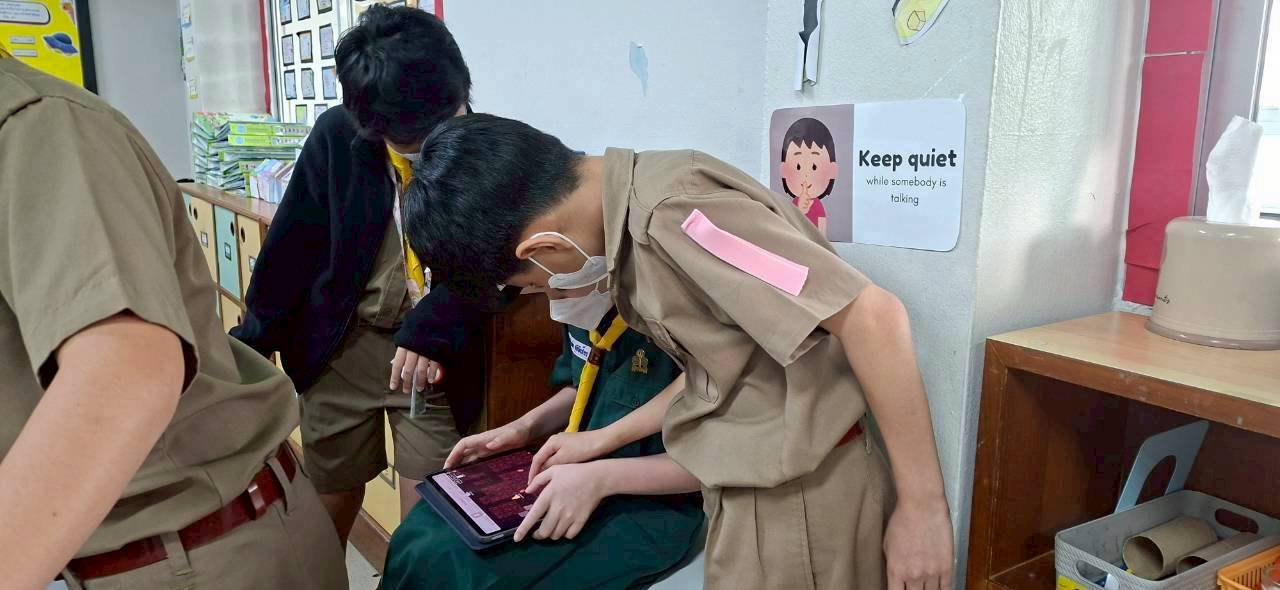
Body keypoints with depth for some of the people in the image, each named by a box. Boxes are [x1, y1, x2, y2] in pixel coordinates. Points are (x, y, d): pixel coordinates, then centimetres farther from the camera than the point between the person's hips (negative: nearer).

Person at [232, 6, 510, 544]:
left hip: (436, 354, -1)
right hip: (341, 343, 2)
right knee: (327, 507, 18)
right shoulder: (337, 136, -10)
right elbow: (294, 241, 0)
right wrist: (255, 339, 6)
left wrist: (434, 328, -25)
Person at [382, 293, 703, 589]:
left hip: (651, 504, -7)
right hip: (576, 473, 7)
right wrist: (526, 426, 1)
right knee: (418, 537, -5)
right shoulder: (586, 311, 0)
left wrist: (604, 478, -29)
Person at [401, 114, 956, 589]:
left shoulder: (674, 214, -24)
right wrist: (604, 439, 20)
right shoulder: (637, 202, 5)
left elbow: (873, 316, -27)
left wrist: (922, 506, -20)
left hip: (796, 498, -8)